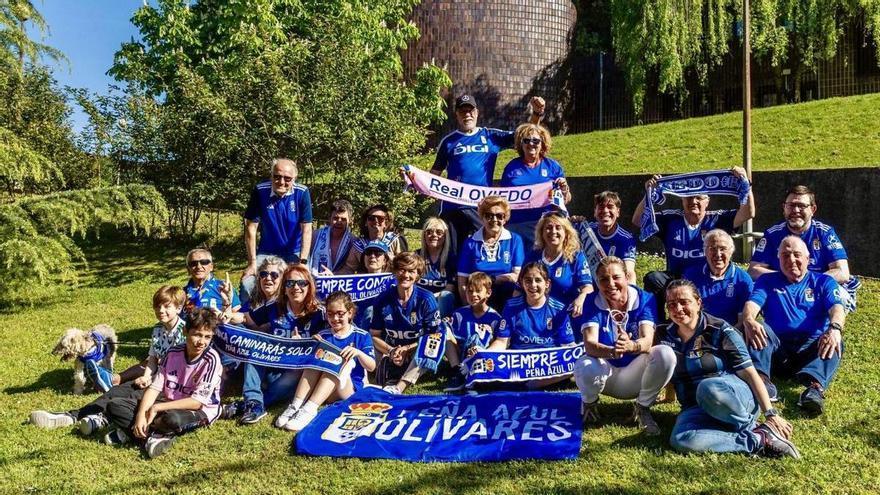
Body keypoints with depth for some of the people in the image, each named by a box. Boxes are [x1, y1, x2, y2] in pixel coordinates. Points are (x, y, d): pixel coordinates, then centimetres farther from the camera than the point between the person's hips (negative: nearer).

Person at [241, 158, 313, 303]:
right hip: (266, 252, 1)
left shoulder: (302, 192, -13)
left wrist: (302, 262, -21)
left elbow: (306, 229, -13)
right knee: (247, 283, -18)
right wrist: (252, 262, -12)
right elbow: (251, 227, -9)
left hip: (294, 253, -1)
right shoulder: (260, 191, -12)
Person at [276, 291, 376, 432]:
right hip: (322, 389, 3)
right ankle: (295, 406, -36)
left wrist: (358, 352, -23)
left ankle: (309, 409, -42)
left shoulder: (361, 336, 3)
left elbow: (372, 367, -4)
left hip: (351, 389, -2)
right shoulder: (322, 335, 9)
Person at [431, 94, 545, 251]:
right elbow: (436, 172, 8)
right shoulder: (448, 141, 8)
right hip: (452, 206, 0)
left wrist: (537, 113, -6)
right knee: (453, 253, 6)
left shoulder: (491, 136, 8)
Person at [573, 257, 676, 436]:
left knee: (665, 354, -28)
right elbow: (589, 344, -27)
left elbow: (648, 340, -26)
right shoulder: (592, 302, -13)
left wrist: (631, 346, -51)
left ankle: (642, 407, -1)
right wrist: (612, 352, -50)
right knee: (585, 366, -35)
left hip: (635, 375, 1)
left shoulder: (645, 299, -12)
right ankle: (590, 402, 4)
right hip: (606, 372, -1)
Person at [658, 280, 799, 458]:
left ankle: (749, 426, -14)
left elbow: (749, 373, -8)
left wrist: (771, 414, -13)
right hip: (696, 409, 3)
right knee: (680, 440, -33)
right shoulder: (664, 334, 7)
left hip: (733, 396, -3)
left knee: (708, 388, -40)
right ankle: (757, 441, -22)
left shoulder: (719, 331, -4)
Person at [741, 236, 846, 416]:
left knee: (835, 342, -30)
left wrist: (835, 328, -28)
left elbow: (837, 309, -2)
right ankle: (762, 381, -50)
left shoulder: (823, 282, 18)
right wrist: (749, 320, -27)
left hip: (812, 348, 0)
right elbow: (751, 305, 0)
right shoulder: (767, 281, 19)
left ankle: (816, 385, -56)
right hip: (777, 349, 0)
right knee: (757, 328, -28)